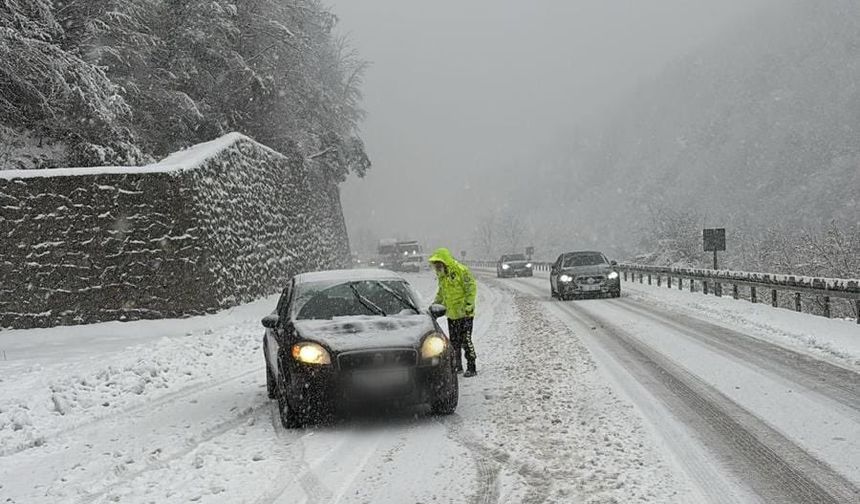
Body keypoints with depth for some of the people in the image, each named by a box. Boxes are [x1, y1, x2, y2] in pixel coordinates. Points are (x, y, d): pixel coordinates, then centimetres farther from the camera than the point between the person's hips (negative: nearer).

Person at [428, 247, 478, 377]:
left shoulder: (461, 270, -13)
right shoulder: (441, 276, 12)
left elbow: (472, 288, -14)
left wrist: (468, 305, -19)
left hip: (464, 313, -8)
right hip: (451, 314, 8)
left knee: (466, 341, -8)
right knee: (454, 342, 12)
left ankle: (471, 368, -3)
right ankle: (457, 366, 22)